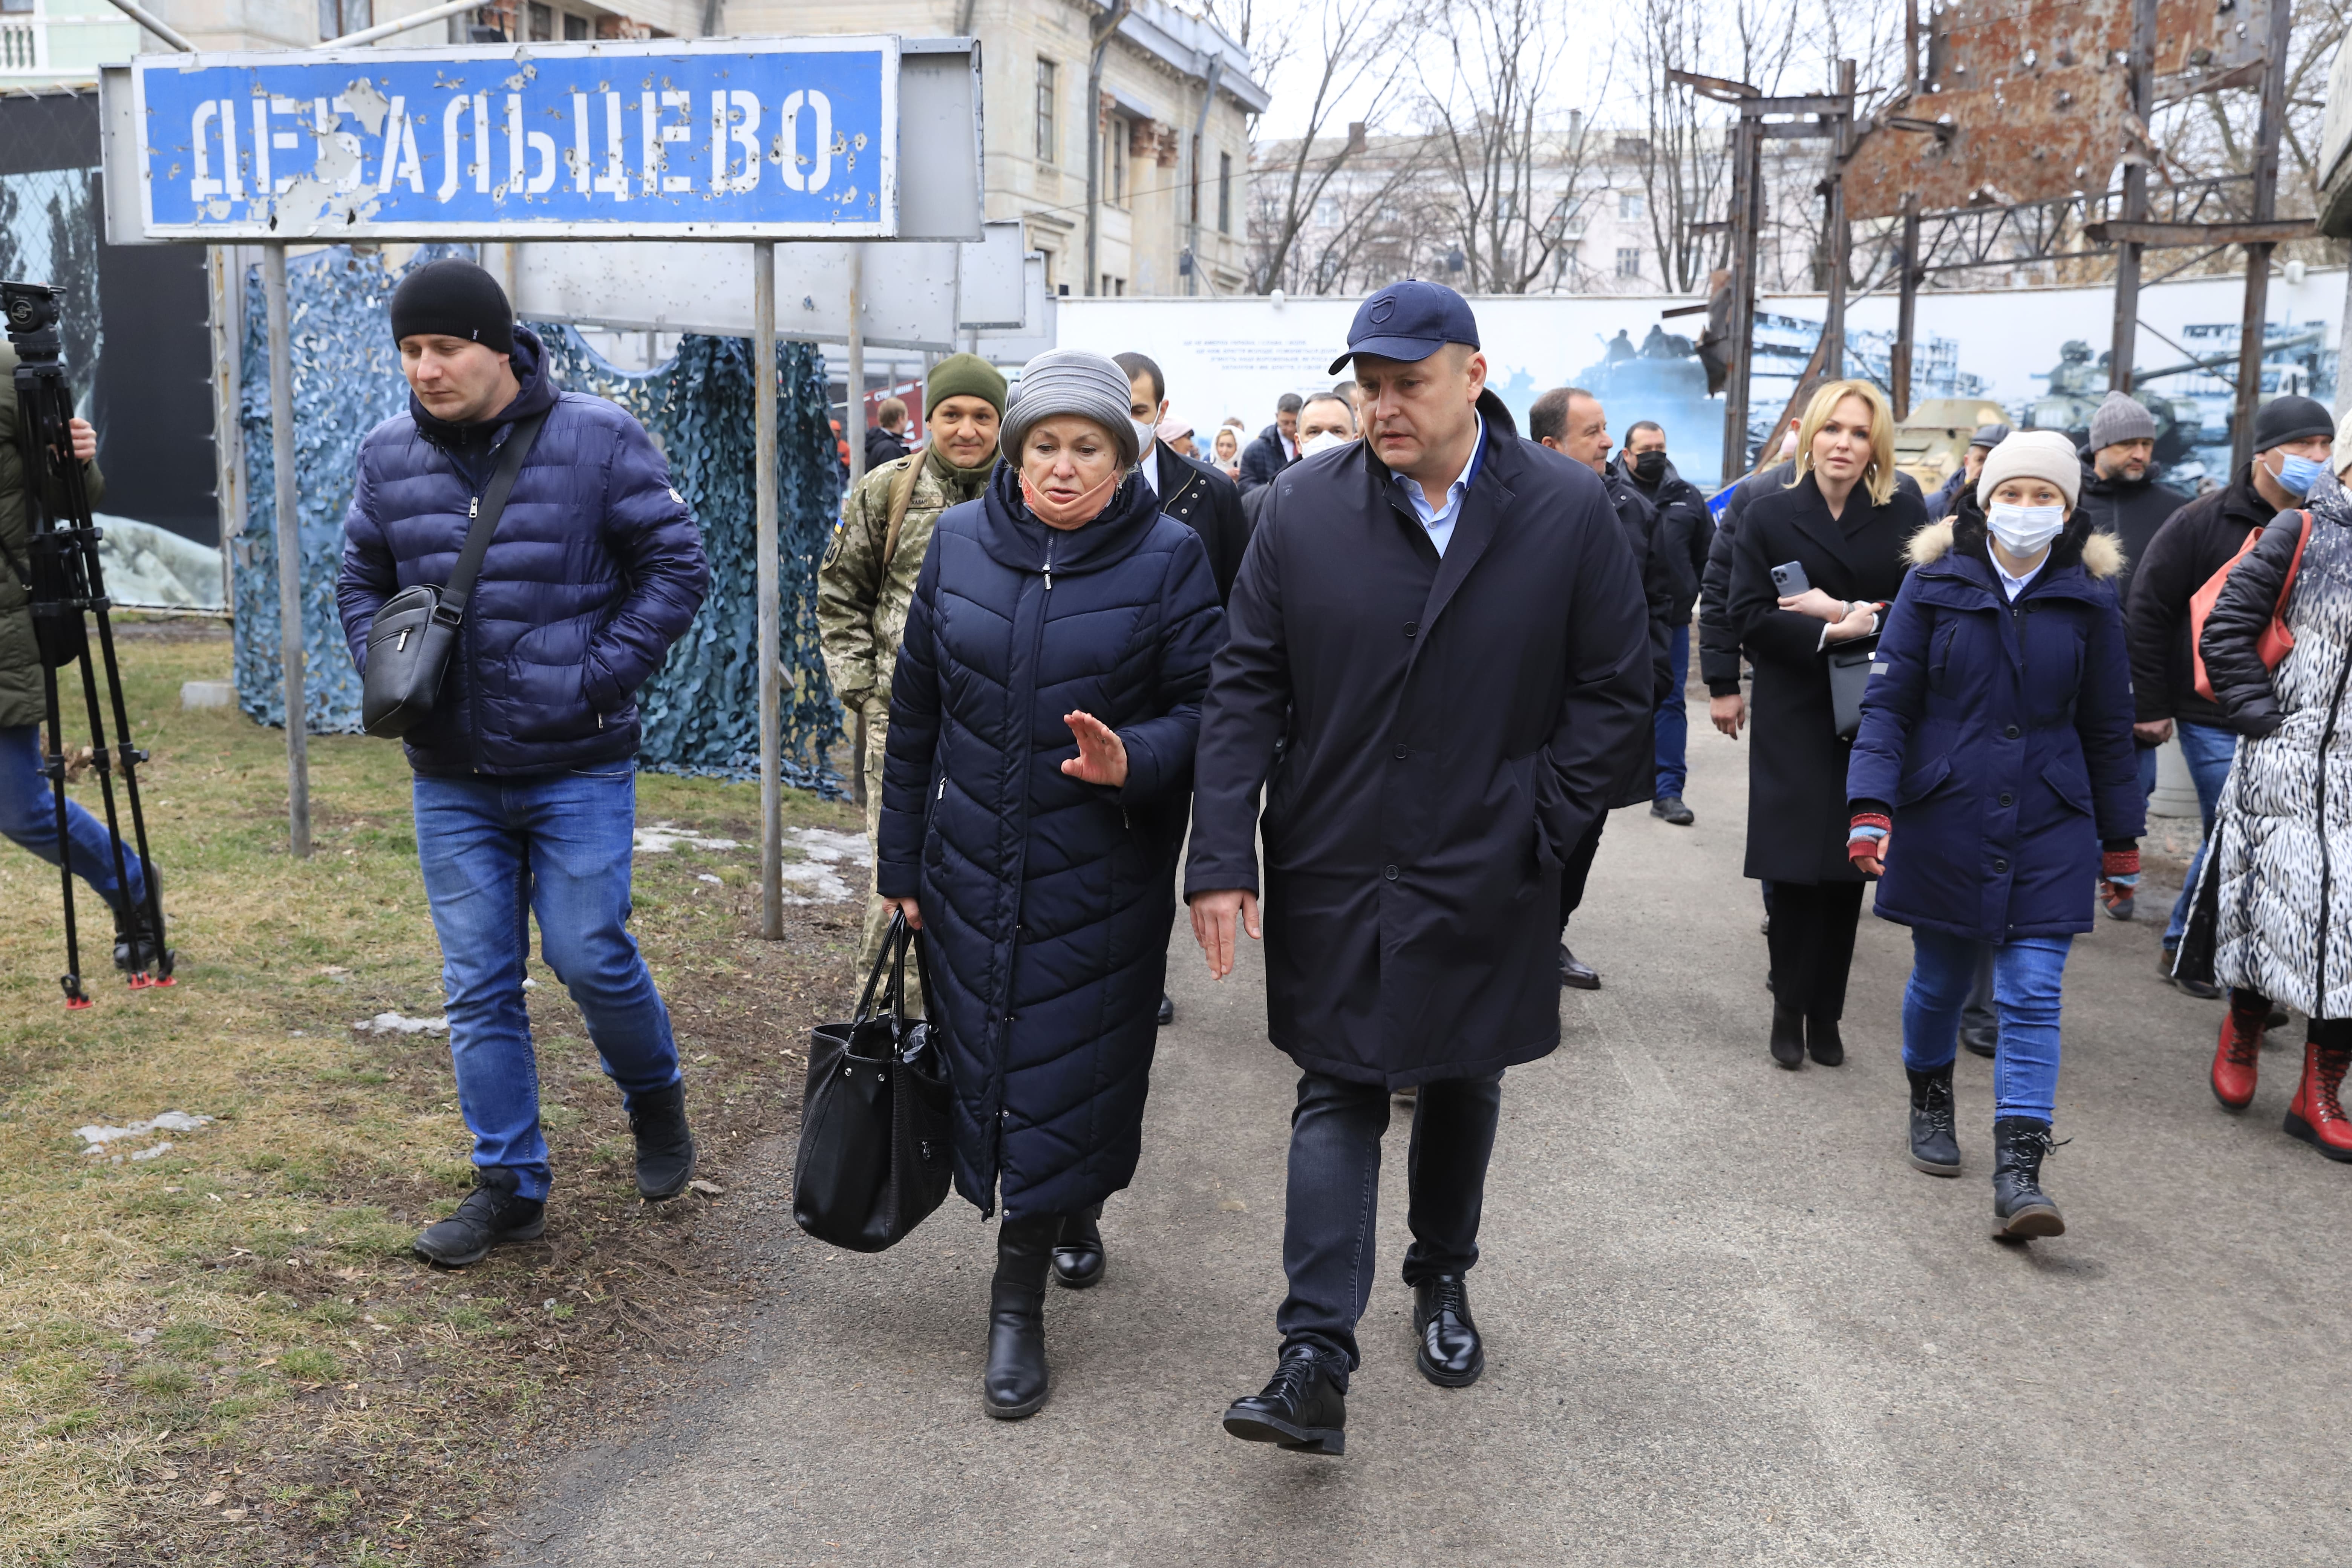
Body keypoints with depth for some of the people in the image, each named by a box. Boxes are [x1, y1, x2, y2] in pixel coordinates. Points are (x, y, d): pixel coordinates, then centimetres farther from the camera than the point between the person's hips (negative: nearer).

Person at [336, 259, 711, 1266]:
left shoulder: (597, 441, -8)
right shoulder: (389, 455, 5)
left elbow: (678, 568, -4)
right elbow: (360, 582, 17)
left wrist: (601, 677, -12)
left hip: (577, 768, -4)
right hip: (451, 776, 4)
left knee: (589, 956, -3)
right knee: (478, 984, 7)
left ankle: (655, 1098, 29)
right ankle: (509, 1186, 19)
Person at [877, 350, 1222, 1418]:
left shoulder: (1168, 558, -6)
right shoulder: (959, 542, 4)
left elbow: (1207, 709, -6)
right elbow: (915, 713, 9)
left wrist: (1133, 761, -27)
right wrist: (901, 861, 10)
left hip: (1101, 877, -3)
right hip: (972, 868, 4)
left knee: (1065, 1071, -1)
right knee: (985, 1057, 11)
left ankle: (1018, 1306, 11)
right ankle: (1071, 1216, 39)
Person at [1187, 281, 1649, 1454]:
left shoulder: (1569, 511, -6)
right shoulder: (1304, 506, -5)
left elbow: (1614, 687, 0)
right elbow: (1245, 689, -5)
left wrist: (1544, 828, -7)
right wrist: (1221, 860, -11)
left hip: (1483, 876, 1)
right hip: (1333, 871, -1)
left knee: (1462, 1086, 18)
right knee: (1337, 1097, 0)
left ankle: (1443, 1280, 41)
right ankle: (1315, 1360, 1)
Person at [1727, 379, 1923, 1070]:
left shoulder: (1904, 515, 3)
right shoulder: (1770, 515, 2)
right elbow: (1750, 616, -4)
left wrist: (1848, 614, -14)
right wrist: (1830, 634, -16)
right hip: (1795, 721, -1)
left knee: (1848, 871, 3)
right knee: (1795, 870, -2)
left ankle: (1824, 1014, 14)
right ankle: (1790, 1010, 12)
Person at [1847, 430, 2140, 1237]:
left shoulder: (2088, 599, 2)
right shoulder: (1935, 584, -2)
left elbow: (2107, 730, 9)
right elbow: (1887, 702, -5)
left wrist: (2121, 839, 13)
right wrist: (1871, 807, -16)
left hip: (2048, 831, 0)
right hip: (1943, 821, 0)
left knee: (2033, 995, -7)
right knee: (1941, 978, 13)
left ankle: (2018, 1175, -6)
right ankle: (1929, 1100, 40)